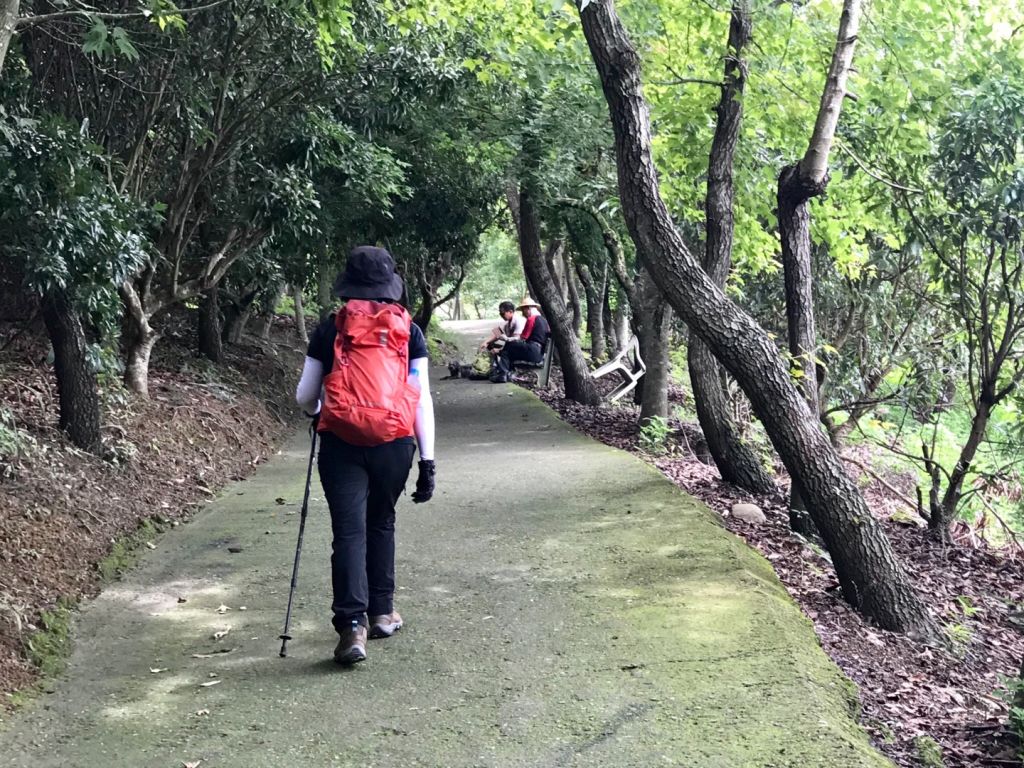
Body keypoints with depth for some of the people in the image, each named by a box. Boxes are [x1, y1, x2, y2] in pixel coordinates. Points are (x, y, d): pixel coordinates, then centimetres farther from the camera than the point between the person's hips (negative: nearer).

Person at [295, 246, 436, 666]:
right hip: (394, 444, 2)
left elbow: (304, 397, 9)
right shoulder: (409, 330, 5)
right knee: (381, 523, 20)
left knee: (349, 531, -2)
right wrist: (427, 461, 3)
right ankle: (382, 612, 27)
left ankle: (352, 626, -13)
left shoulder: (330, 329, 4)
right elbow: (422, 399, 1)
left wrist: (318, 410, 33)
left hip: (340, 442, -1)